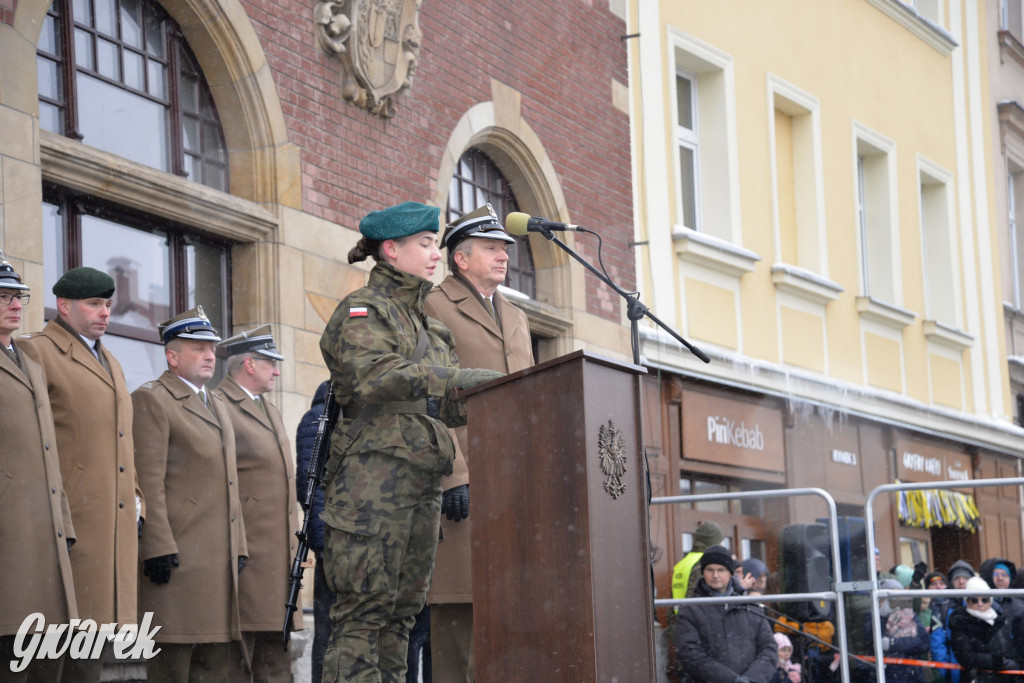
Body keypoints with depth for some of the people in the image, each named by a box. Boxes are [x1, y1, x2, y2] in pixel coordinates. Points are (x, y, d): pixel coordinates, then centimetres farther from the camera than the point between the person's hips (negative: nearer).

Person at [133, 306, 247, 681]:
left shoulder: (217, 404, 22)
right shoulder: (151, 399, -5)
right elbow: (148, 482, -13)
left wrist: (238, 547, 16)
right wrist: (158, 548, -20)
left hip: (219, 556, 8)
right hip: (178, 550, -8)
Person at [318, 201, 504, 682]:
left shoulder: (423, 321, 25)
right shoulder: (361, 310, -1)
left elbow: (445, 406, 23)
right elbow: (371, 376, -21)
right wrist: (457, 378, -25)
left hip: (422, 484, 8)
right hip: (375, 475, -8)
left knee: (402, 611, 6)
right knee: (364, 610, -12)